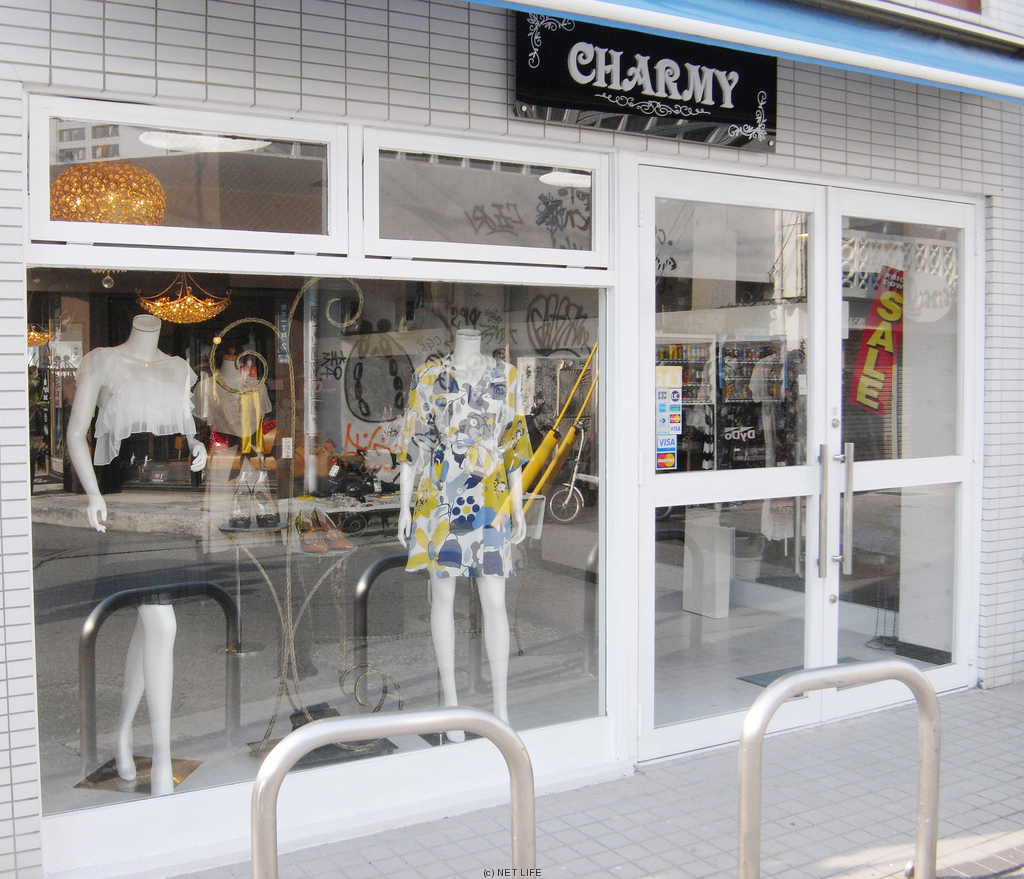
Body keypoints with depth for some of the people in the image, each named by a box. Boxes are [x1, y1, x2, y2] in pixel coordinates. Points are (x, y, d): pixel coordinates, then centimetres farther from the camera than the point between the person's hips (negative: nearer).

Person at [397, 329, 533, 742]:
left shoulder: (505, 375, 7)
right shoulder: (428, 376, 2)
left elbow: (514, 441, 10)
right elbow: (413, 441, 4)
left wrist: (517, 505, 9)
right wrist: (405, 505, 1)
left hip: (490, 500, 1)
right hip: (439, 499, -1)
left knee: (495, 602, -1)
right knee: (443, 597, 6)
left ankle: (501, 708, 10)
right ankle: (451, 702, 19)